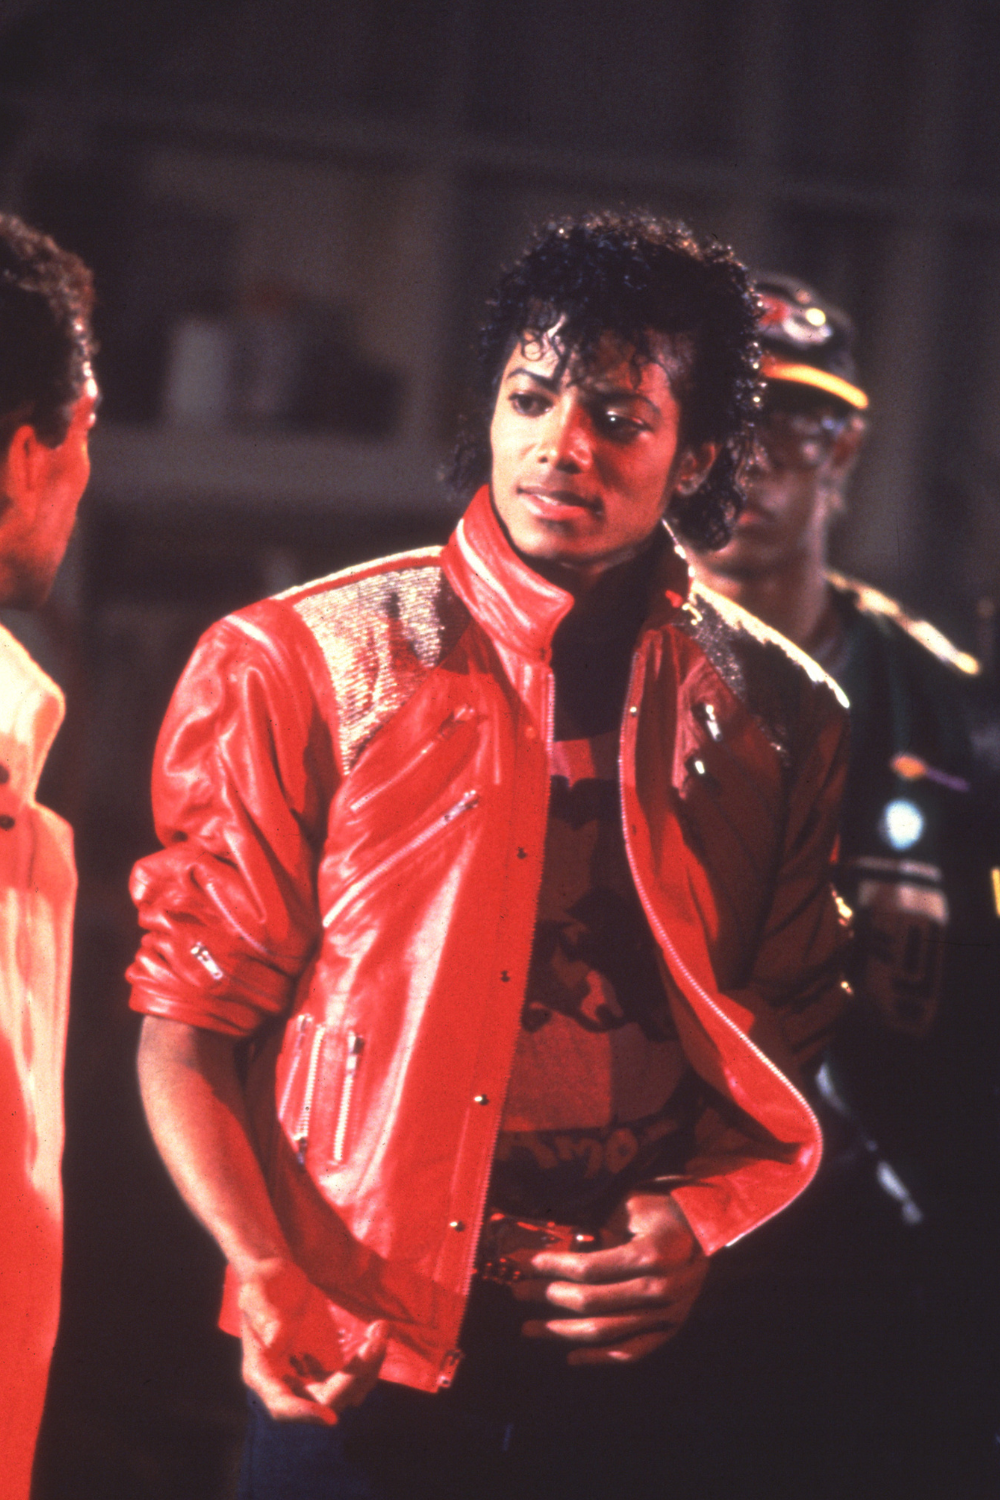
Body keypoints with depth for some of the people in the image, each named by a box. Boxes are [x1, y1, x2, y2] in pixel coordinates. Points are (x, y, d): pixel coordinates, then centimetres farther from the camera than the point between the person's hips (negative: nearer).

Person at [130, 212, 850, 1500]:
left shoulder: (781, 717, 5)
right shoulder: (295, 668, -2)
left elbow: (796, 1053, 11)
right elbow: (191, 1020, -2)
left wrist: (702, 1216, -7)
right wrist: (272, 1280, -15)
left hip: (631, 1369, 2)